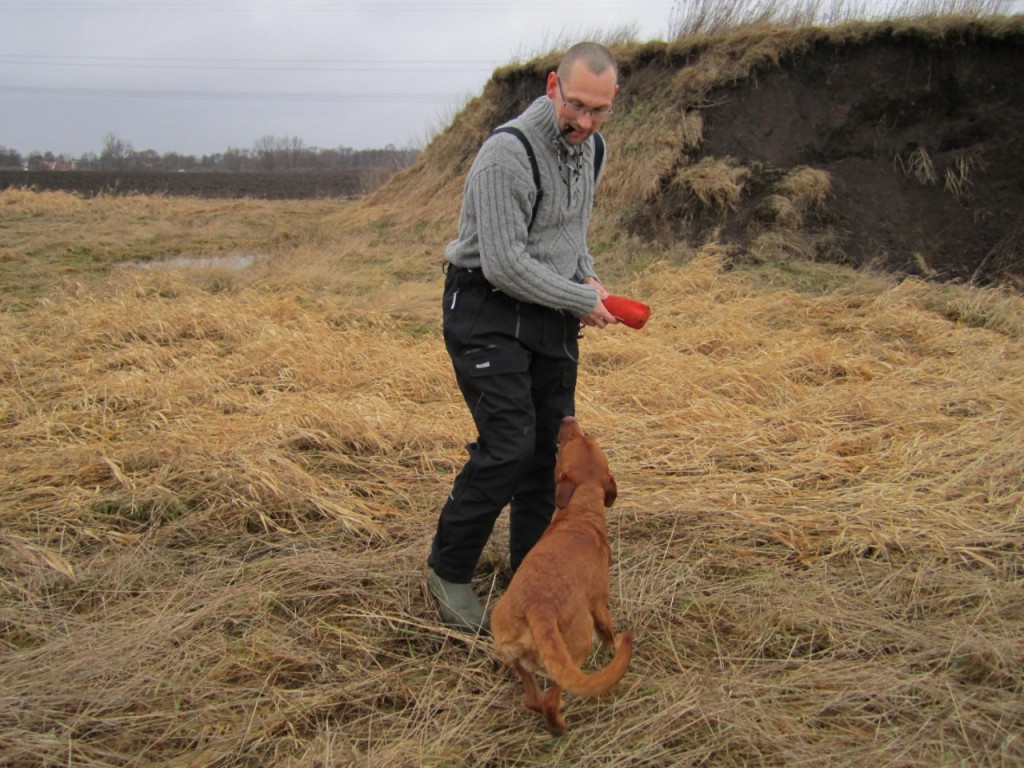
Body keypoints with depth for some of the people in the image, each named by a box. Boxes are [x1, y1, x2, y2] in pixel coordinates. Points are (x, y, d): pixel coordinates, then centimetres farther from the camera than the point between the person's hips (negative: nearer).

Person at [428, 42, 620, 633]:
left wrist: (586, 275, 2)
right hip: (488, 311, -8)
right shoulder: (509, 153, -22)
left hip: (550, 314, 8)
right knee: (509, 445, -15)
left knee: (553, 446, 8)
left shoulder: (589, 146, 6)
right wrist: (582, 301, -16)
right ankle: (449, 571, 6)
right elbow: (505, 264, -25)